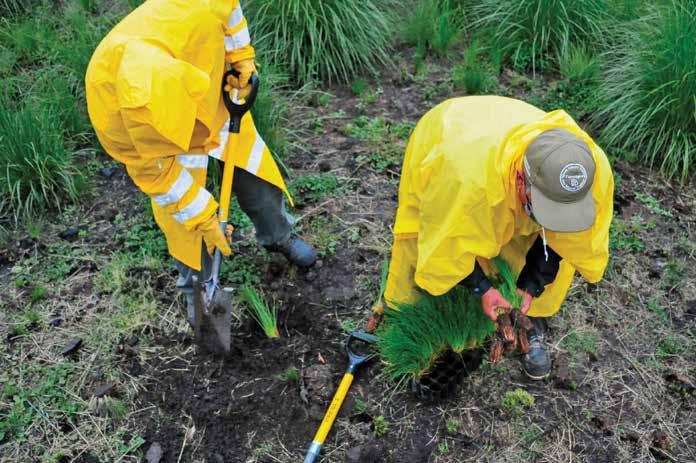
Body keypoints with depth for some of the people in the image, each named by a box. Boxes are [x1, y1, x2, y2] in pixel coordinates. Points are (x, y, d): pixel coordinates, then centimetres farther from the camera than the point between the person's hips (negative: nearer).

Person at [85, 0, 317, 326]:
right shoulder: (127, 107, -42)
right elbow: (154, 171, -25)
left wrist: (241, 55, -13)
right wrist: (202, 216, -20)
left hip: (215, 102, 4)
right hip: (145, 141, -3)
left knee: (258, 177, 15)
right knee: (188, 226, 1)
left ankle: (278, 237, 46)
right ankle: (197, 290, 31)